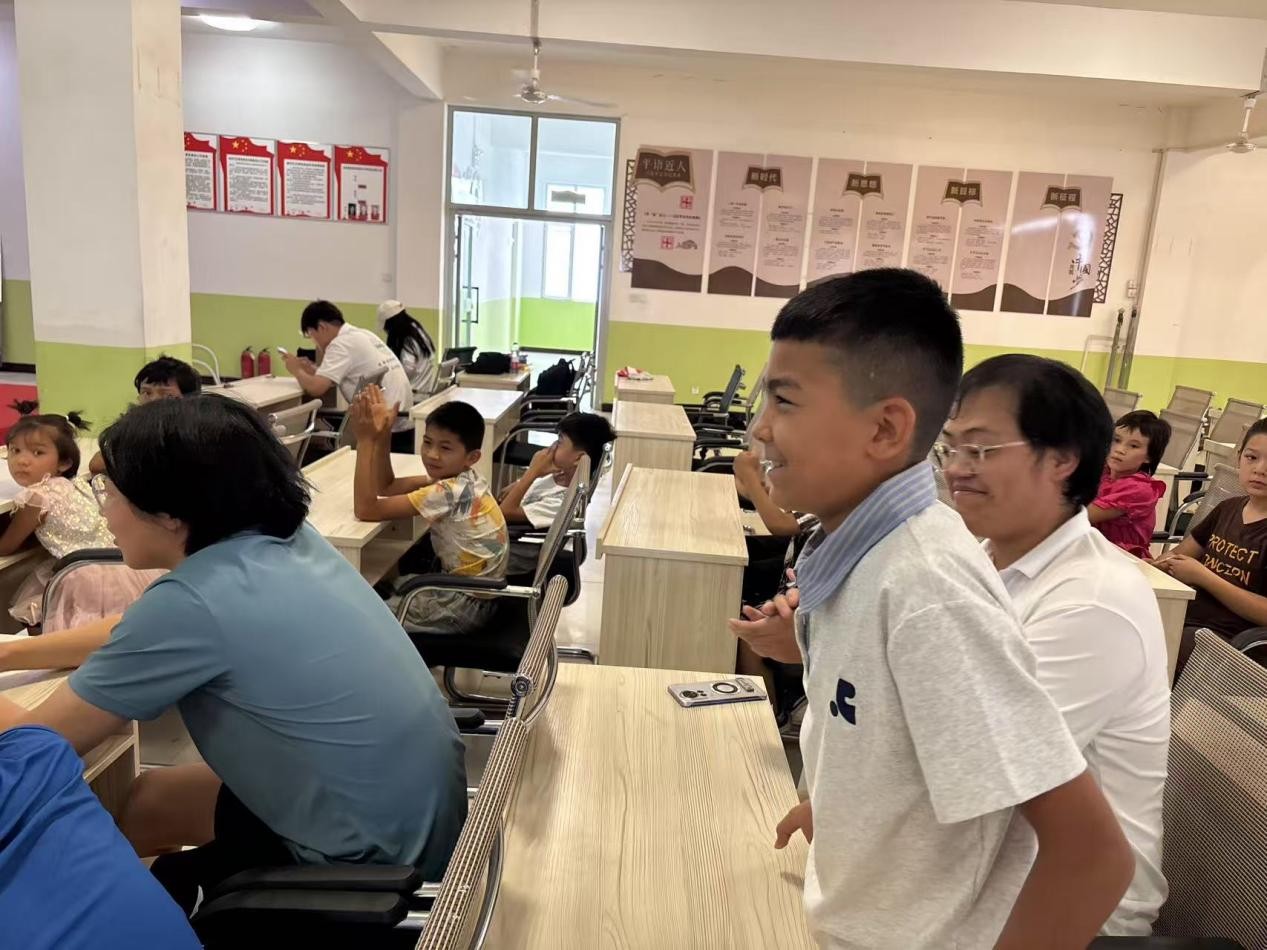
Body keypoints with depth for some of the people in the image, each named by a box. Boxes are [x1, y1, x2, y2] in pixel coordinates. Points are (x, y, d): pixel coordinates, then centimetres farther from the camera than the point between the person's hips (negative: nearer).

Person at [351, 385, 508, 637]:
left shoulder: (450, 492, -27)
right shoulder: (457, 477, -1)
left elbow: (365, 510, -27)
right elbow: (386, 487, 4)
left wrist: (365, 441, -26)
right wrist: (383, 434, -8)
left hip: (467, 604, -8)